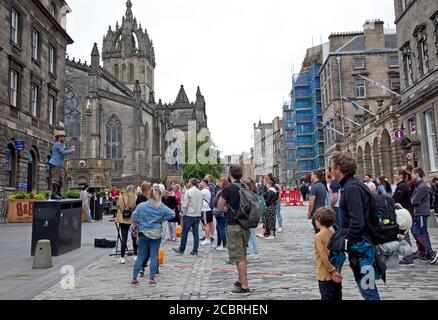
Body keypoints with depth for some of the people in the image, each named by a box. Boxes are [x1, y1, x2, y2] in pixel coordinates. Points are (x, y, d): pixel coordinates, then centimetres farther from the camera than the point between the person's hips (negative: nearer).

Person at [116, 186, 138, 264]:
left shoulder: (121, 198, -3)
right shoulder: (136, 199, -10)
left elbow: (118, 208, 4)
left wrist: (119, 218, 16)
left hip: (123, 220, 1)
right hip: (134, 220, -1)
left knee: (124, 239, 3)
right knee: (134, 238, 14)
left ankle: (122, 257, 3)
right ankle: (136, 255, 24)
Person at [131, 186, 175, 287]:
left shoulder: (141, 206, -5)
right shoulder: (162, 207, -5)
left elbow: (134, 217, -9)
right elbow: (172, 214, -9)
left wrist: (140, 222, 8)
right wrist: (161, 220, -1)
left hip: (143, 234, 1)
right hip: (156, 234, -1)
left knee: (141, 256, 9)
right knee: (154, 256, 6)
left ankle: (134, 279, 13)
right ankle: (152, 279, 8)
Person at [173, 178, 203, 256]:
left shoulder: (188, 192, -11)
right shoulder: (200, 193, 7)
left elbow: (185, 204, -12)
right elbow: (201, 204, 11)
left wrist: (183, 212, 0)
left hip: (189, 215, -5)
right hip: (198, 215, 6)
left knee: (185, 233, 5)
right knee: (196, 233, 7)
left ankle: (181, 249, 13)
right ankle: (195, 251, 10)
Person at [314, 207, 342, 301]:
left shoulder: (318, 236, -14)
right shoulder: (334, 234, 5)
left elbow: (323, 256, -20)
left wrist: (332, 271, -16)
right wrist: (335, 271, 10)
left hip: (325, 275, -6)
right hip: (336, 275, 7)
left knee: (327, 297, 0)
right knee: (337, 297, 15)